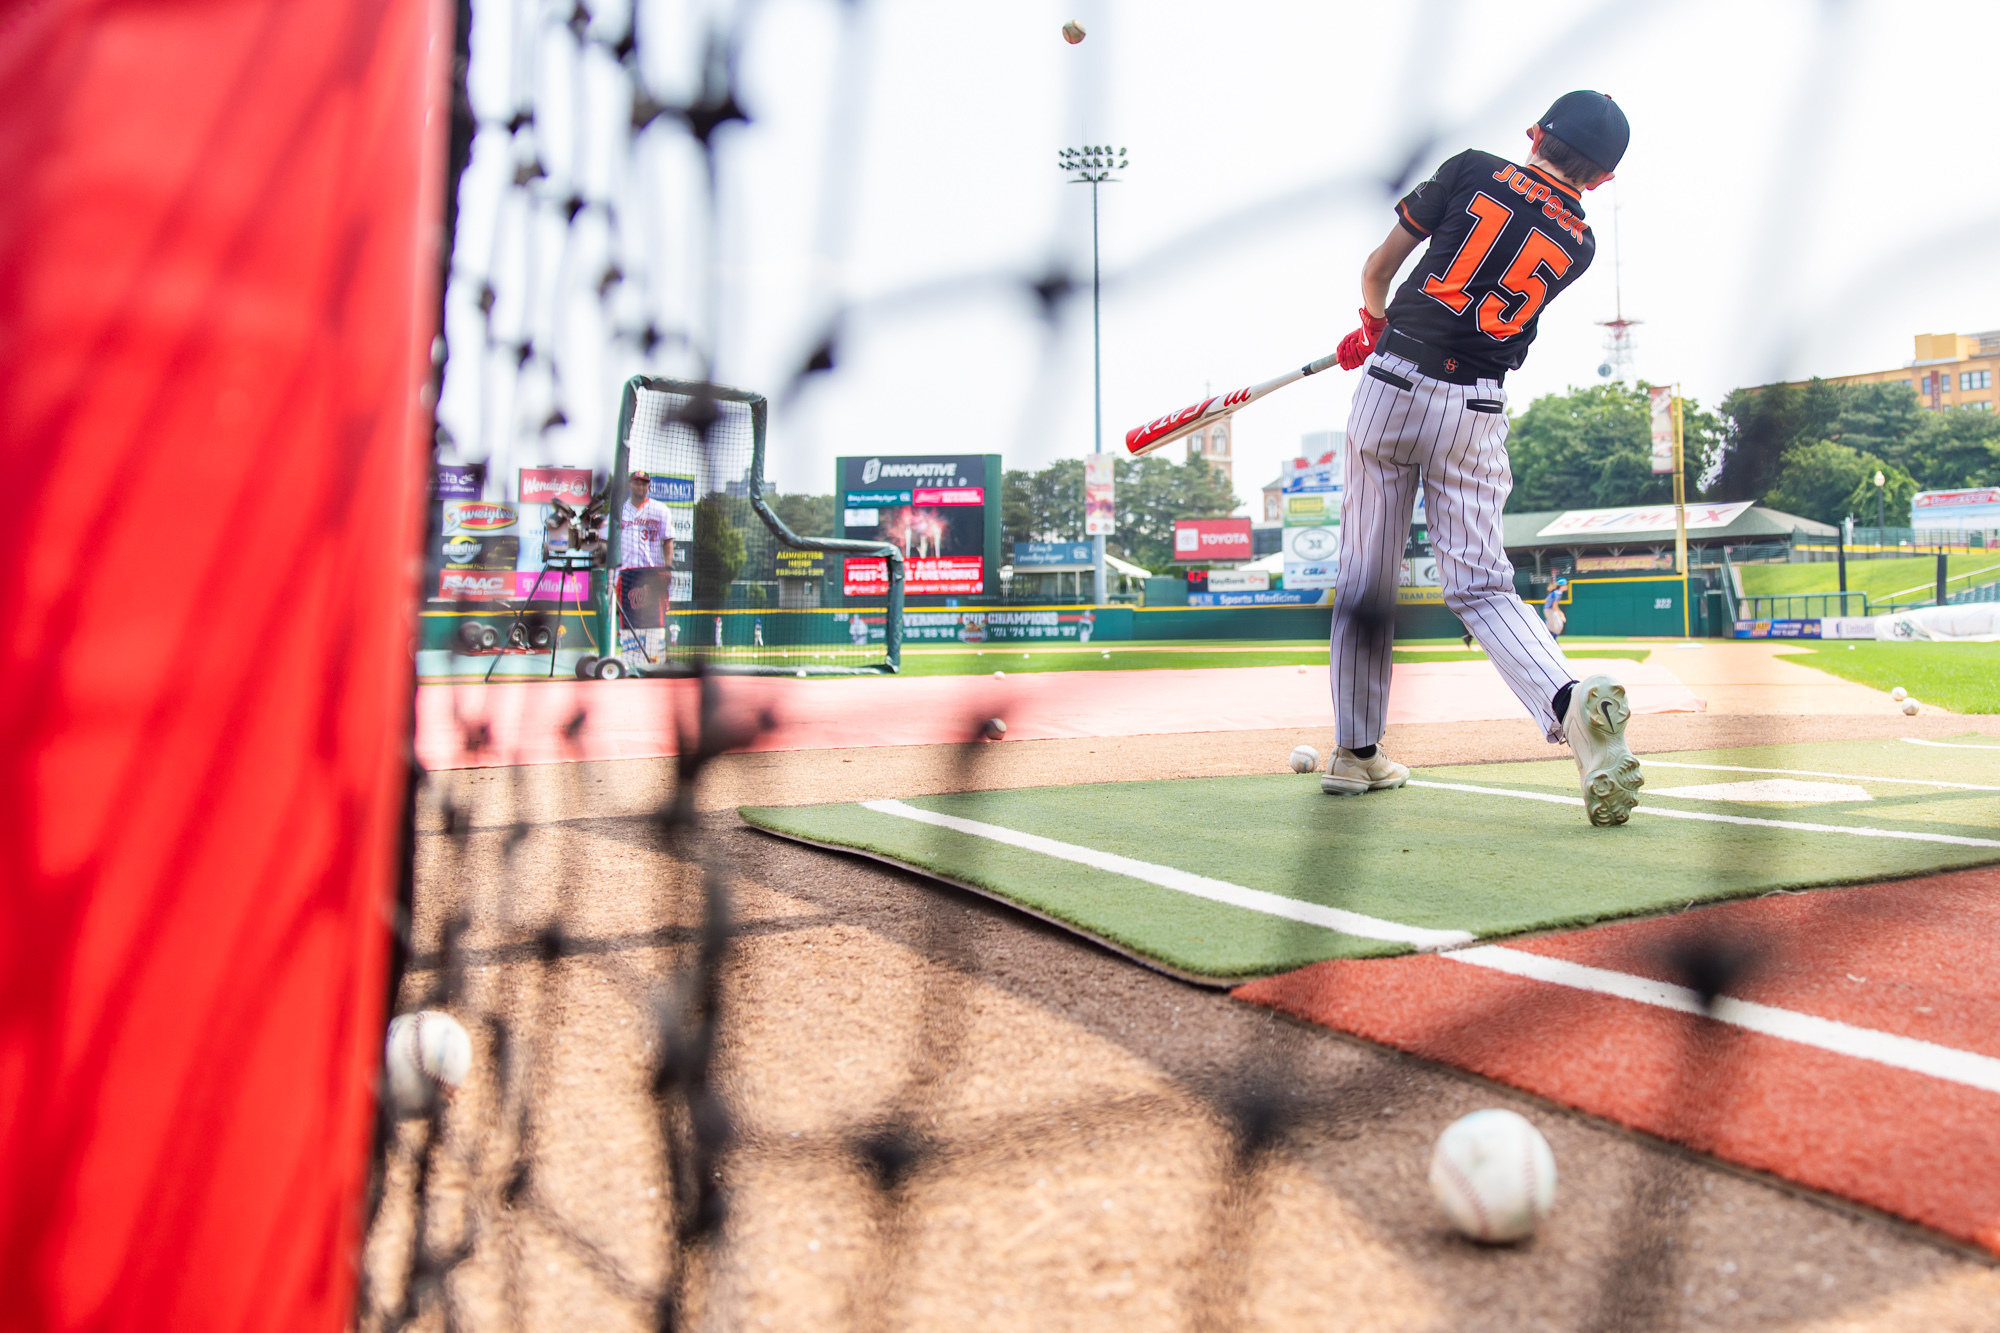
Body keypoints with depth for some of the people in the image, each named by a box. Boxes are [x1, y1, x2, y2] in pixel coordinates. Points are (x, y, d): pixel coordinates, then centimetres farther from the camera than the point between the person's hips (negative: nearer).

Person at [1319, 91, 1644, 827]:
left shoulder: (1473, 169, 6)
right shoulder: (1579, 242, 11)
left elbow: (1379, 266, 12)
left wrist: (1375, 319, 33)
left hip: (1392, 385, -1)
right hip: (1475, 412, 1)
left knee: (1365, 576, 8)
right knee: (1480, 582, 4)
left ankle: (1356, 752, 15)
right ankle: (1569, 699, -23)